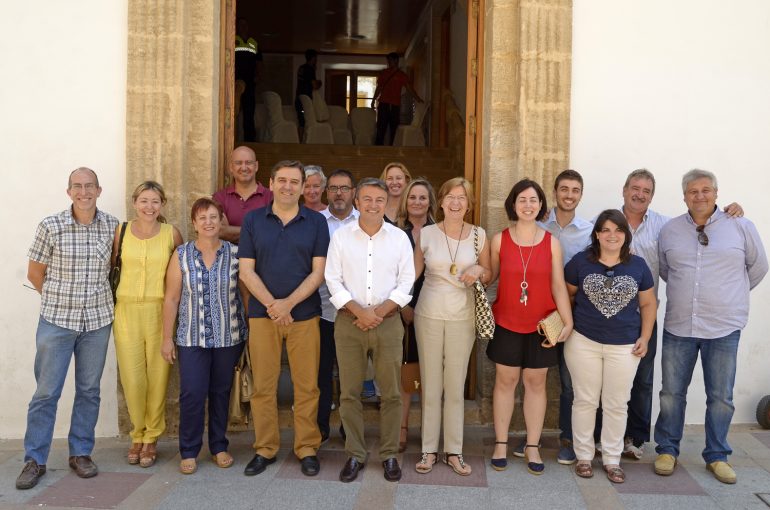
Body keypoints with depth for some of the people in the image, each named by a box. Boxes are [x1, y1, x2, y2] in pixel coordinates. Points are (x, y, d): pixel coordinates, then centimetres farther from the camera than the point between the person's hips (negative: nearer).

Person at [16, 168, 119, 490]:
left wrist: (97, 298, 8)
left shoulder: (112, 226, 0)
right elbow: (34, 273, 3)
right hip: (56, 320, -2)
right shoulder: (50, 227, -6)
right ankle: (35, 460, 16)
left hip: (97, 320, 2)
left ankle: (81, 453, 23)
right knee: (46, 391, 3)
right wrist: (59, 300, 8)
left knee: (89, 390, 10)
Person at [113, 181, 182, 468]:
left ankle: (151, 439, 18)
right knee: (132, 377, 0)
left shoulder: (171, 234, 1)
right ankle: (137, 436, 20)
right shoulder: (121, 232, 3)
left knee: (157, 376, 1)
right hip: (127, 310, 1)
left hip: (159, 312, -1)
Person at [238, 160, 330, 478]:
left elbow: (318, 271, -2)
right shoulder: (253, 220, 5)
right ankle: (265, 449, 19)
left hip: (304, 314, 0)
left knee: (306, 386, 3)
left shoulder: (316, 222, 4)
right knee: (263, 386, 5)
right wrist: (271, 304, -11)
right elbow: (246, 270, 1)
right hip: (262, 313, 1)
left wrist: (288, 303, -12)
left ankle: (307, 449, 16)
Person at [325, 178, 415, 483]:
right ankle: (355, 455, 18)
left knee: (391, 392, 4)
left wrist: (380, 311, -9)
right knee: (349, 392, 5)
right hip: (349, 321, 0)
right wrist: (358, 311, -11)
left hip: (388, 322, 0)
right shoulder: (341, 237, 4)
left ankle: (389, 455, 18)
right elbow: (333, 280, 0)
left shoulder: (399, 238, 4)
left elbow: (406, 282, 2)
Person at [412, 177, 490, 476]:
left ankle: (454, 451, 19)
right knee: (430, 384, 6)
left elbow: (489, 275, 11)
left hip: (463, 316, 0)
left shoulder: (479, 235, 2)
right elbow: (412, 274, 8)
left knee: (456, 386, 6)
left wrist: (479, 271, -11)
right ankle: (429, 450, 18)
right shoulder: (426, 234, 0)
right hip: (429, 314, 0)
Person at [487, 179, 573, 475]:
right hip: (506, 324, 0)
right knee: (505, 381, 8)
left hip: (540, 326, 1)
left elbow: (558, 285, -2)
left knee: (536, 383, 9)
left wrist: (568, 321, -8)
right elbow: (489, 276, 7)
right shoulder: (499, 240, -3)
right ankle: (500, 444, 22)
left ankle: (532, 447, 23)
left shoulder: (552, 243, -1)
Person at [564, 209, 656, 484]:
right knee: (585, 401, 8)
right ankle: (584, 456, 23)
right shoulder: (580, 262, -4)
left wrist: (645, 337, 2)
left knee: (617, 404, 9)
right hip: (584, 343, -1)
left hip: (625, 346, 1)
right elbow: (565, 294, 6)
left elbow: (648, 303, 8)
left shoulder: (638, 265, 1)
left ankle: (612, 459, 24)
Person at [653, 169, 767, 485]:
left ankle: (717, 456, 25)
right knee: (671, 393, 9)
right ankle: (667, 450, 24)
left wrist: (732, 295, 13)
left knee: (721, 397, 8)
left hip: (723, 328, -1)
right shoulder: (670, 230, 3)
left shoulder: (741, 227, -2)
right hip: (678, 326, 2)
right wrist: (688, 294, 12)